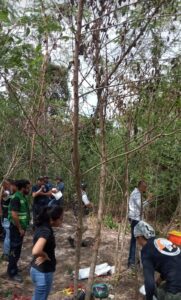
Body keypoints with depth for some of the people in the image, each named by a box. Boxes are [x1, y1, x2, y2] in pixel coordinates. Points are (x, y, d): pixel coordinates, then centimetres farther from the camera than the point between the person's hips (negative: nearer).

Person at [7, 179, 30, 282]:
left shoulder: (23, 197, 6)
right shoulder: (16, 198, -22)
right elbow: (14, 215, -26)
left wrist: (24, 227, 15)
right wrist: (20, 228, -19)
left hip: (21, 227, 9)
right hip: (16, 228, -9)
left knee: (18, 249, 20)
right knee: (14, 250, 2)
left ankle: (14, 267, 34)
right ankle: (12, 273, 14)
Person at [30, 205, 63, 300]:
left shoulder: (42, 227, 0)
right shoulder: (46, 231, -27)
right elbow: (36, 251, -42)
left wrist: (42, 255, 0)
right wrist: (45, 255, -23)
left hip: (37, 269, 9)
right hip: (43, 272, -9)